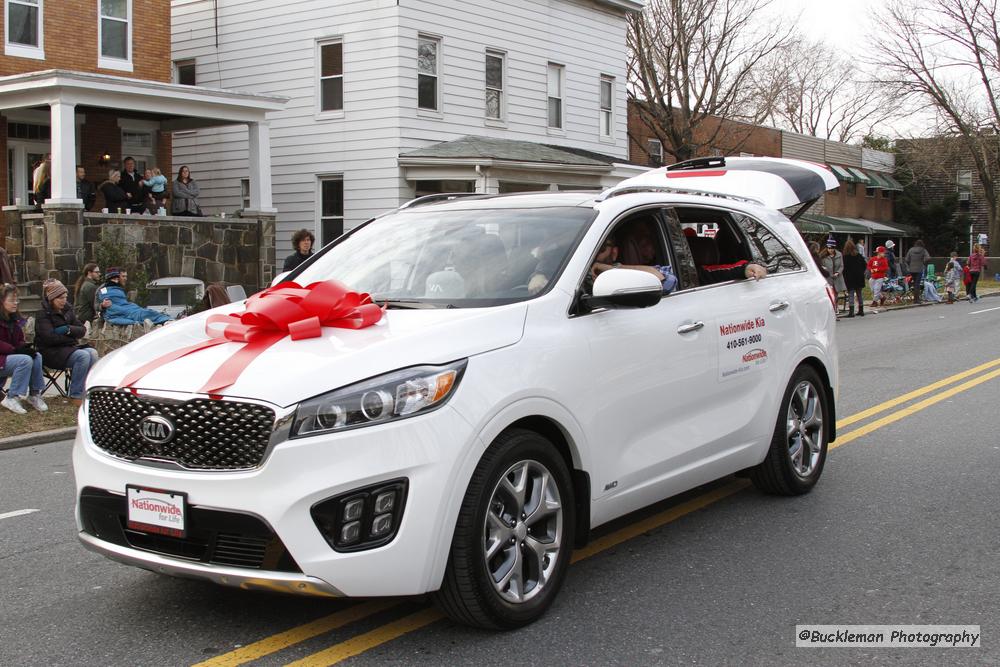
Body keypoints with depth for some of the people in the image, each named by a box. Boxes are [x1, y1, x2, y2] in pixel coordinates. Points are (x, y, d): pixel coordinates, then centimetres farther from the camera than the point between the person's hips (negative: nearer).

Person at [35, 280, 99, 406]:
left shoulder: (67, 310, 14)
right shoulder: (43, 315, -7)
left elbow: (82, 330, 7)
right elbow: (50, 337, -19)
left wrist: (68, 329, -13)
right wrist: (71, 338, -8)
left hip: (69, 348, 7)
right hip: (51, 352, -6)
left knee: (92, 353, -23)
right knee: (83, 356, -30)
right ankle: (76, 395, -25)